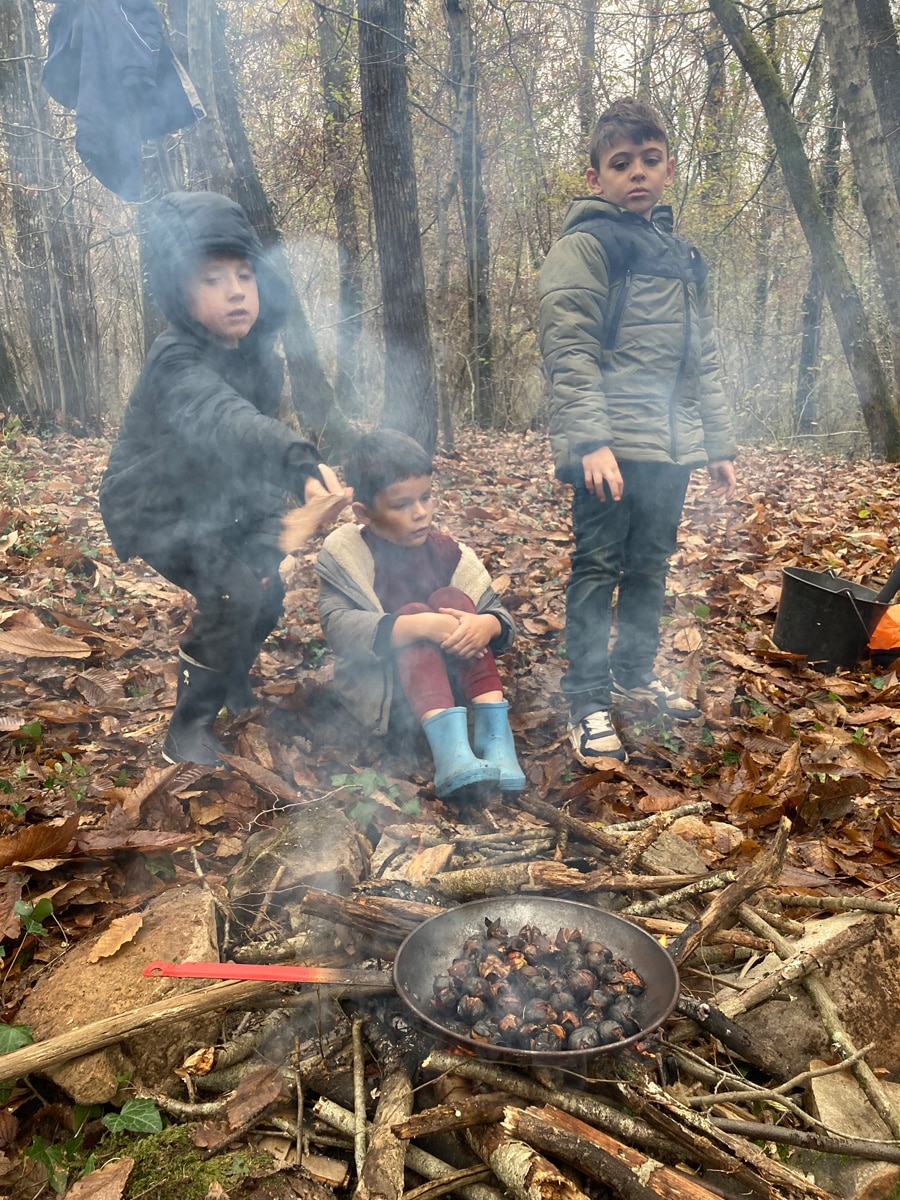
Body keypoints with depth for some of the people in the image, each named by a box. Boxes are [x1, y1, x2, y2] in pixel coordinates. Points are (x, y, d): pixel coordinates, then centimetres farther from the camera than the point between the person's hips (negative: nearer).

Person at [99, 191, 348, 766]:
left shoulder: (260, 353, -8)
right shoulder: (176, 362, -32)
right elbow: (222, 419, -53)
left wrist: (268, 505, -1)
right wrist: (301, 464, -70)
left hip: (220, 501, 7)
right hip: (157, 509, -7)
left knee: (268, 586, 7)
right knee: (235, 593, -23)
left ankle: (234, 682, 38)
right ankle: (190, 729, -5)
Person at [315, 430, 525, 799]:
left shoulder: (445, 551, 0)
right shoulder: (342, 557, -9)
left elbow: (499, 614, -3)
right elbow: (338, 626, -25)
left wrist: (487, 625, -30)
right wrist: (419, 626, -38)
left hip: (450, 679, 3)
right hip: (378, 689, -3)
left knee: (450, 598, -22)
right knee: (413, 612, -29)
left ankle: (494, 735, -32)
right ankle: (449, 749, -48)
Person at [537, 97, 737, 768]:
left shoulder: (683, 258, 20)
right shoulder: (586, 244, -2)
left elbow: (702, 362, 22)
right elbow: (569, 350, -13)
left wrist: (719, 445, 17)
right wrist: (591, 440, -22)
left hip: (671, 447, 7)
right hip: (613, 446, -7)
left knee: (650, 568, 14)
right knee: (598, 569, -3)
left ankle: (635, 675, 30)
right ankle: (588, 703, 5)